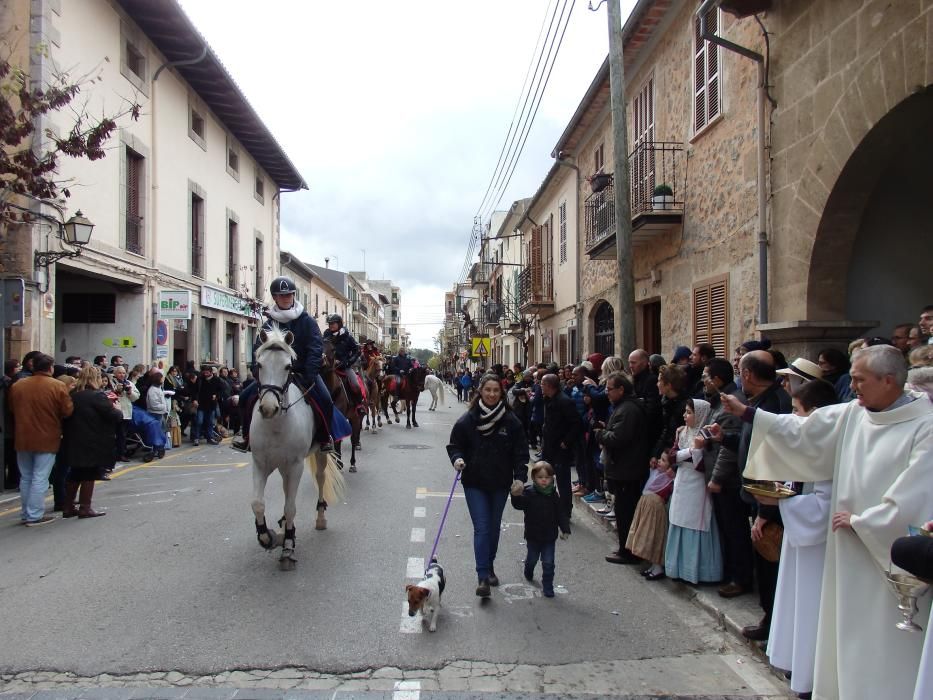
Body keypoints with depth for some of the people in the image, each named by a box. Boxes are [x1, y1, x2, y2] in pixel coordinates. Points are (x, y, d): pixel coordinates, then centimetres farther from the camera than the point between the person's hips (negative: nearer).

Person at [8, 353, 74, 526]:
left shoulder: (17, 386, 1)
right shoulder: (58, 386, -12)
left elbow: (12, 410, 11)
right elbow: (67, 411, -12)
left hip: (22, 439, 5)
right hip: (47, 440, -4)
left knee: (26, 478, 15)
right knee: (40, 479, -1)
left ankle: (26, 514, 22)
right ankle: (35, 516, 0)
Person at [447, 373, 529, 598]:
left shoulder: (510, 421, -6)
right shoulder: (468, 420, -7)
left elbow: (520, 452, -2)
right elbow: (454, 445, 3)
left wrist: (520, 477, -12)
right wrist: (457, 459, -17)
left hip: (500, 484, 2)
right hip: (474, 484, -2)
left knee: (494, 528, 16)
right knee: (481, 528, -7)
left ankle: (489, 567, 36)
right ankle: (483, 577, -4)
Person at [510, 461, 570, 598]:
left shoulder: (553, 495, -4)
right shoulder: (529, 493, -14)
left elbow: (561, 514, 2)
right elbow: (519, 505, -30)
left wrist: (565, 529, -6)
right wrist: (516, 496, -51)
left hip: (550, 536, 1)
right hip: (533, 536, -1)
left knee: (548, 563, 0)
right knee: (532, 558, 20)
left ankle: (547, 588, 13)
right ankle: (528, 573, 51)